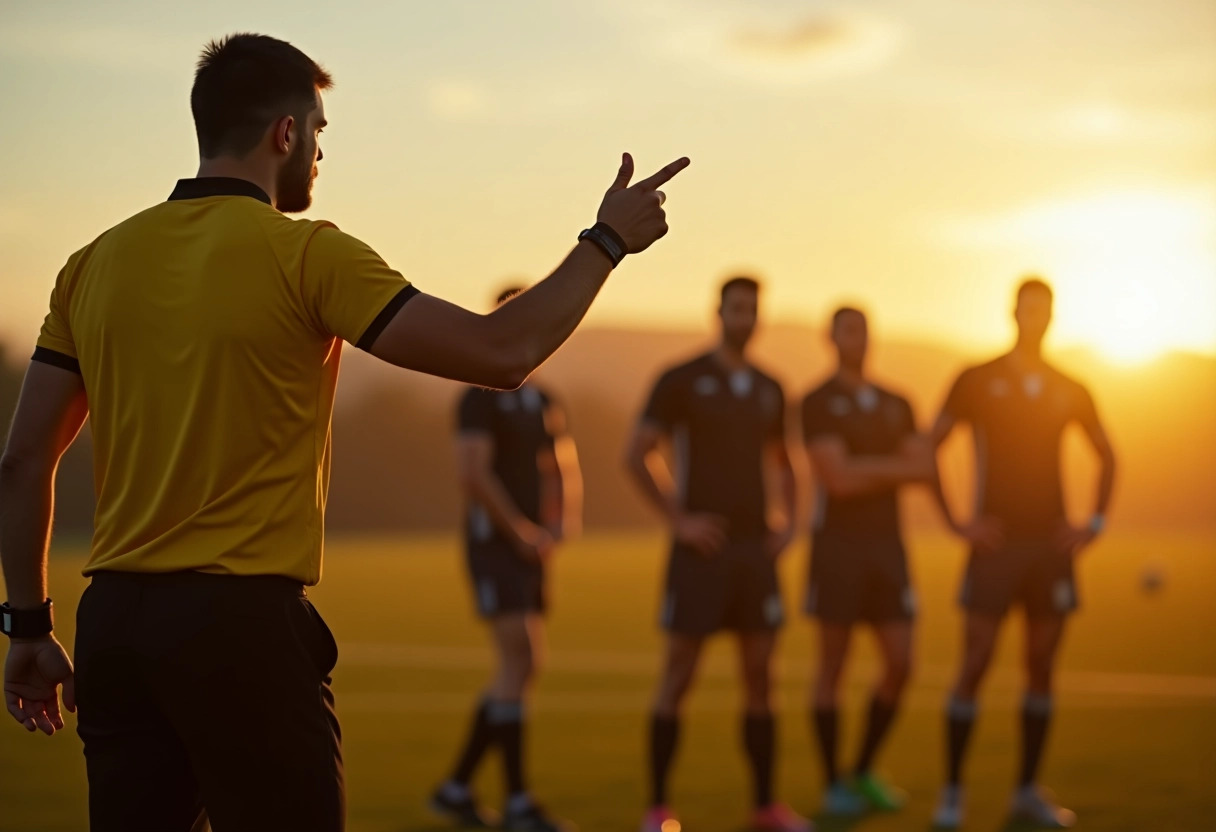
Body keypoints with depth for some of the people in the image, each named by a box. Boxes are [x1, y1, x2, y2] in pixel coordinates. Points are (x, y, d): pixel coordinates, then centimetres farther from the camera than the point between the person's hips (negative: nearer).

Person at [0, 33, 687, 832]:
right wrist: (607, 240, 3)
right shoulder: (307, 256, -8)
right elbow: (501, 352, -10)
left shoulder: (97, 263, 8)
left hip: (112, 618, 6)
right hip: (244, 621, -5)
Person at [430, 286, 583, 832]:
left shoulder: (547, 405, 16)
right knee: (518, 661, -13)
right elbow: (473, 472, -18)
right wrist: (521, 531, -16)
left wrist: (564, 523, 1)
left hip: (532, 551, 8)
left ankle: (456, 787, 17)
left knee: (522, 669, 8)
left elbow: (566, 472, 21)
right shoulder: (482, 398, -8)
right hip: (494, 543, -8)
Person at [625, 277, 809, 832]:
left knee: (760, 675, 6)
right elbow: (637, 455, -7)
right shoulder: (683, 380, -4)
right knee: (678, 675, -3)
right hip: (703, 546, -5)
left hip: (756, 547, 5)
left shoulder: (768, 389, 12)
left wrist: (789, 523, 10)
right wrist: (677, 519, -12)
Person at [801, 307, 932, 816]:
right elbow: (838, 479, -17)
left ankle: (864, 773, 16)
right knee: (833, 667, 0)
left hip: (887, 546, 6)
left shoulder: (896, 406, 14)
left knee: (900, 664, 0)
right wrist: (893, 468, -8)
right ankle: (834, 786, 9)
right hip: (837, 545, -5)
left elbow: (923, 470, 0)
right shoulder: (818, 403, -6)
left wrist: (866, 468, -15)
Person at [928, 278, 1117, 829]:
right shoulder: (977, 381, -1)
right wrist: (954, 521, -6)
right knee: (975, 665, -7)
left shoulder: (1070, 391, 9)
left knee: (1041, 668, 6)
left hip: (1051, 543, 4)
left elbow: (1107, 457, 21)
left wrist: (1095, 523, 9)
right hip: (996, 542, -3)